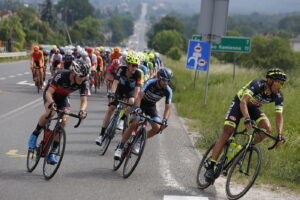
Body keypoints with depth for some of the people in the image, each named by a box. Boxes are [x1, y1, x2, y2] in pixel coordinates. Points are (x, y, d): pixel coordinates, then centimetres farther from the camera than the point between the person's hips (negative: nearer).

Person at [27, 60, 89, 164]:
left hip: (63, 97, 4)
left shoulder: (83, 82, -26)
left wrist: (82, 110, -47)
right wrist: (51, 104, -56)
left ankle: (52, 152, -3)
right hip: (51, 94, -4)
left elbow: (84, 100, -25)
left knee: (64, 121, -14)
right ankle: (35, 135, -6)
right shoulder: (62, 75, -37)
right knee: (50, 113, -32)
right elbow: (49, 92, -37)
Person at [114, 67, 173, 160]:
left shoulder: (168, 91, -21)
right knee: (133, 124, -23)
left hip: (151, 107, 3)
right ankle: (120, 148, -15)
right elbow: (139, 96, -35)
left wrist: (165, 120, -36)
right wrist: (137, 108, -53)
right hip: (141, 104, -3)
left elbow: (167, 108, -18)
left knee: (157, 128, -17)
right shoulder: (150, 83, -28)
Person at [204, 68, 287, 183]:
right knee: (227, 131, -18)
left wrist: (280, 135, -35)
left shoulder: (278, 96, -20)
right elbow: (243, 102, -44)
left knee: (267, 129, -21)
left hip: (253, 108, 5)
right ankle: (210, 165, -16)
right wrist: (247, 119, -59)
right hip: (239, 104, -5)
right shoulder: (257, 85, -34)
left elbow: (279, 116, -21)